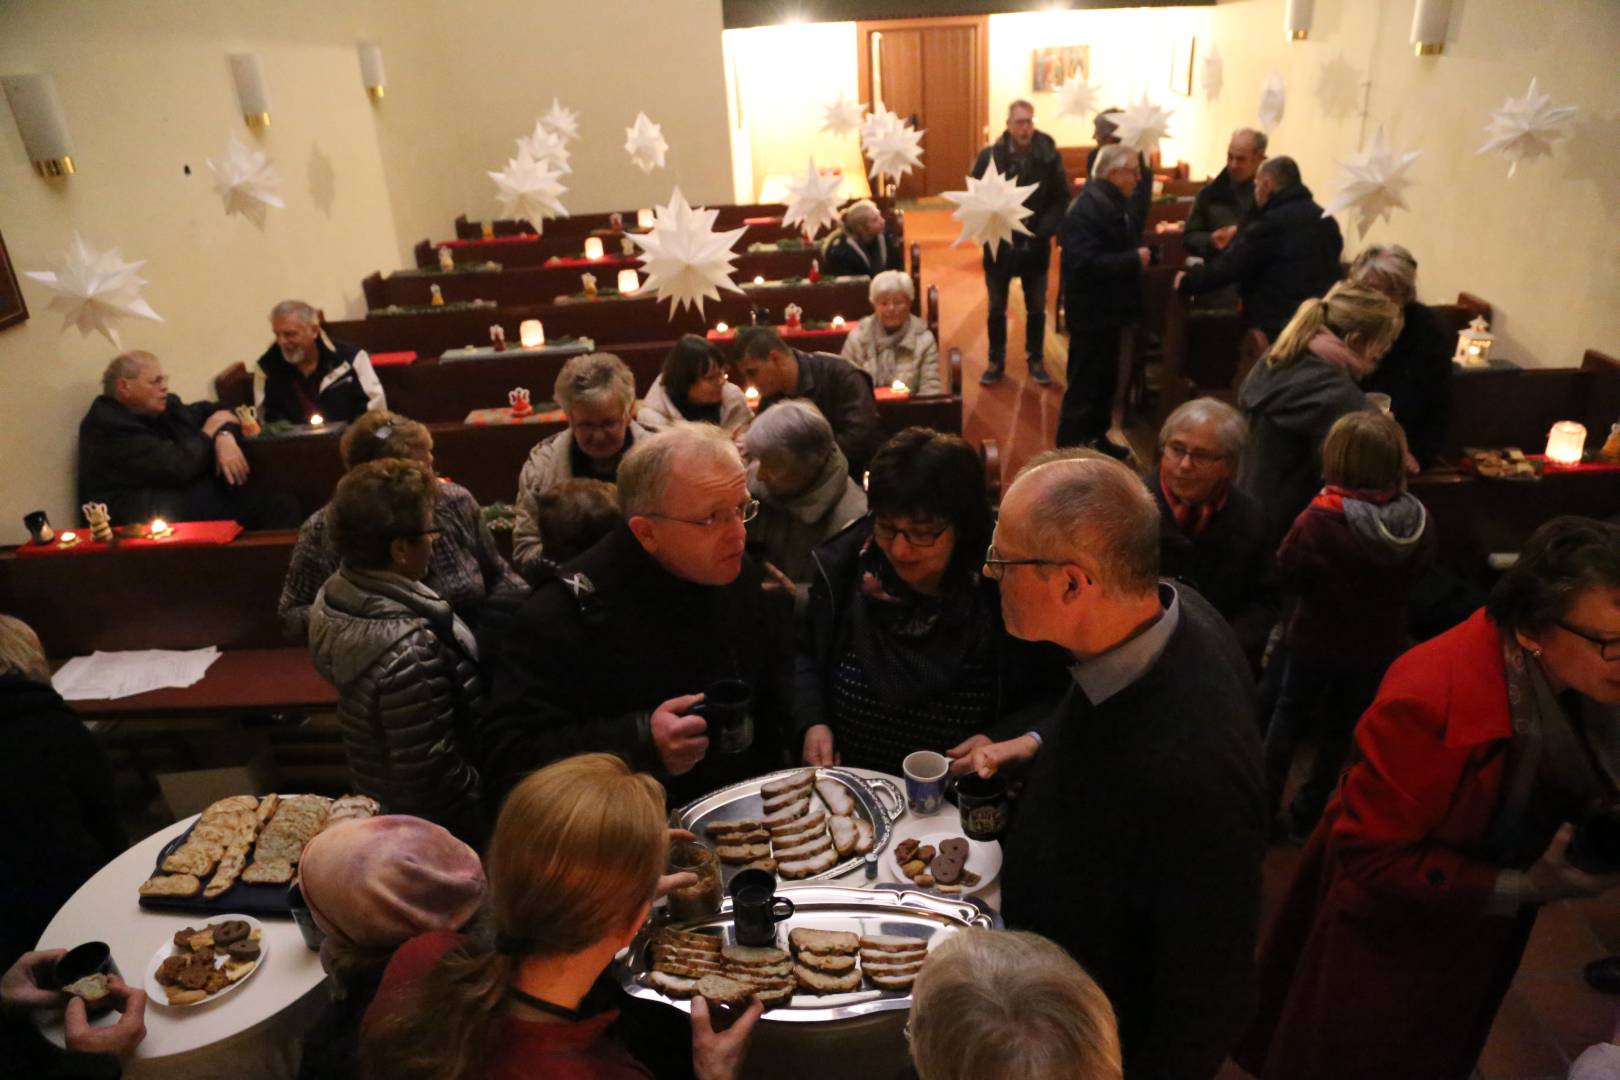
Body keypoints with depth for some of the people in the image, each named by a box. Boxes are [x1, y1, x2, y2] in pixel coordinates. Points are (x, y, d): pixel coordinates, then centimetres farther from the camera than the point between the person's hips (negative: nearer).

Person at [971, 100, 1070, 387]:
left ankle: (1035, 361, 29)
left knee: (1036, 309, 12)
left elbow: (1062, 198, -4)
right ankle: (996, 362, 26)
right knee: (997, 308, 11)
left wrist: (1045, 230, -16)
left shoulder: (1050, 155, -7)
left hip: (1035, 245, 1)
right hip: (999, 244, 0)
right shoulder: (989, 155, -9)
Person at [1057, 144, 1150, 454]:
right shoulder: (1087, 209, -21)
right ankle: (1070, 450, 7)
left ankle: (1095, 438, 33)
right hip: (1092, 313, -10)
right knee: (1085, 384, -2)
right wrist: (1134, 260, -24)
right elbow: (1084, 262, -31)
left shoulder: (1116, 203, 12)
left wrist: (1141, 252, 0)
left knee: (1105, 380, 20)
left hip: (1109, 309, 10)